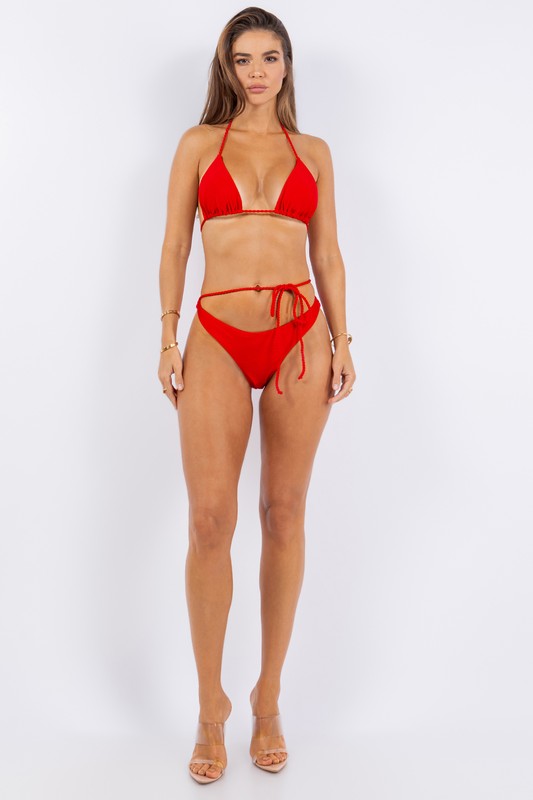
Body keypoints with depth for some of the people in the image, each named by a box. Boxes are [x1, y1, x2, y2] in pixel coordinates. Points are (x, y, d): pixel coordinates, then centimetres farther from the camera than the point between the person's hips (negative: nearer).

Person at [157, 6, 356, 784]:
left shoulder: (314, 151, 14)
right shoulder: (199, 144, 11)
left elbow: (328, 254, 12)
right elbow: (174, 247, 8)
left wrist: (341, 341, 3)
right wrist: (169, 337, -1)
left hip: (300, 335, 2)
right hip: (219, 340, -1)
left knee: (284, 514, 5)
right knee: (211, 519, -7)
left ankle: (269, 699, 19)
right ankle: (211, 705, 10)